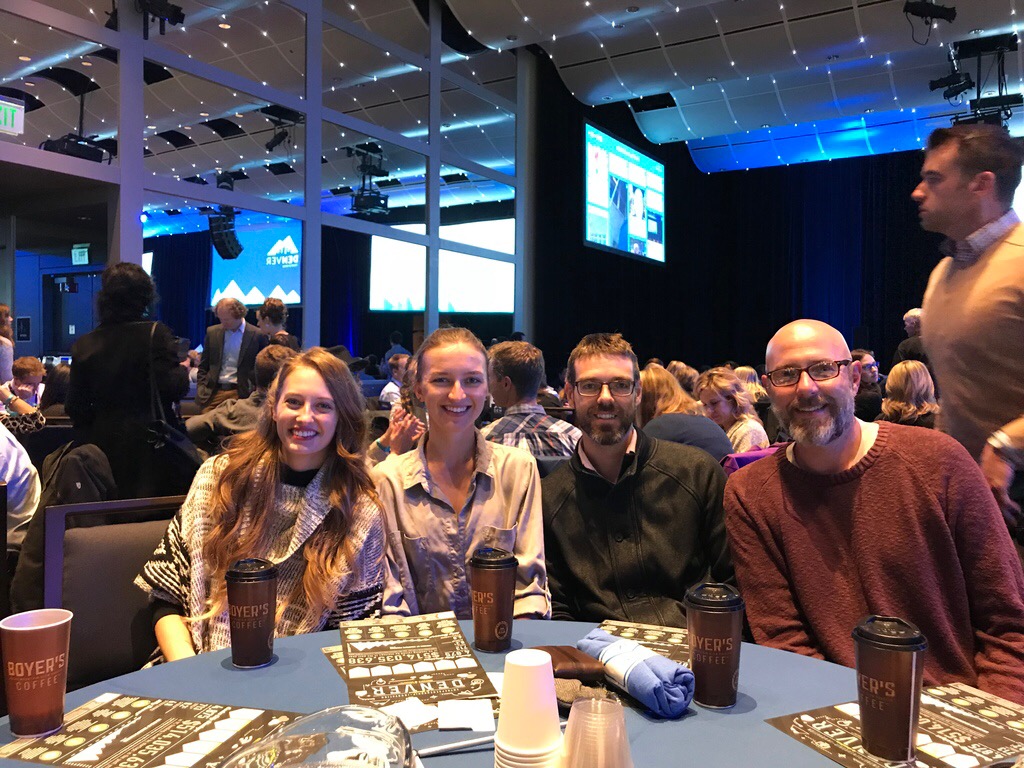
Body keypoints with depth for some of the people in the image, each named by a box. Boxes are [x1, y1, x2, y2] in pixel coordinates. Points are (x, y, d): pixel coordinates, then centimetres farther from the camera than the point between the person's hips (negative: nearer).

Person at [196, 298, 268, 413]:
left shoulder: (257, 335, -1)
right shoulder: (212, 332, 9)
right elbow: (203, 366, 14)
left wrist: (254, 393, -5)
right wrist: (200, 390, 5)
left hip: (241, 394, -3)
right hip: (213, 392, 3)